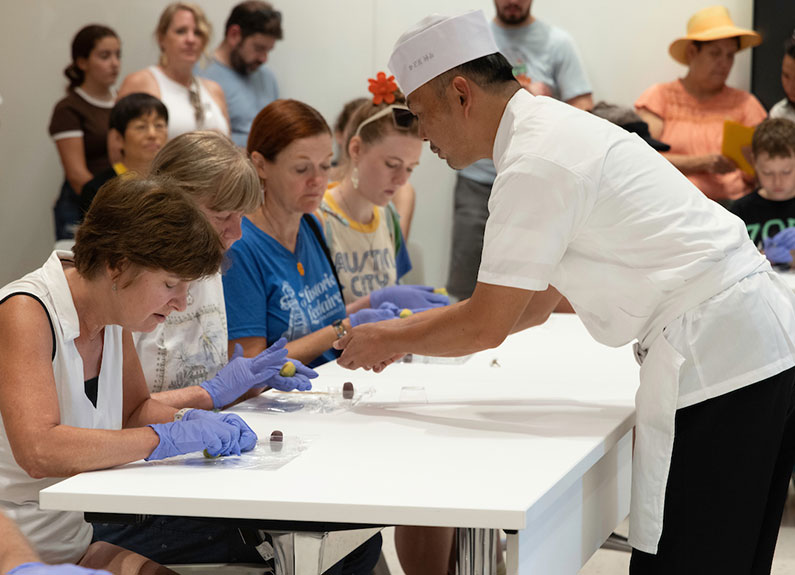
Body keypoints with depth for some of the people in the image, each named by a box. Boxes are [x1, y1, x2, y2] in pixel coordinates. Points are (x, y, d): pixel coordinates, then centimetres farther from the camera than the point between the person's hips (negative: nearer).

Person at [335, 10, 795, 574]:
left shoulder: (536, 164, -14)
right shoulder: (554, 130, 18)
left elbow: (487, 325, -11)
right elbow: (532, 306, 24)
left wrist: (387, 341, 5)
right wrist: (405, 331, 22)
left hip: (712, 354, -10)